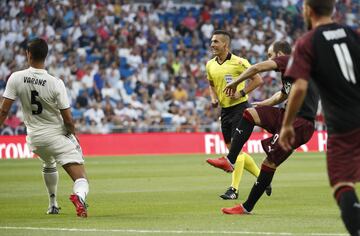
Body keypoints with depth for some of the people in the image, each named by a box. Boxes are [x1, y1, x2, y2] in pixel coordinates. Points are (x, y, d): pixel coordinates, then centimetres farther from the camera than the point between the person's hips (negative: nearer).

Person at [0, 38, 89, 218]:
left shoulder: (16, 78, -9)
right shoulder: (56, 83, -15)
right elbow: (67, 118, -11)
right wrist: (73, 137, 6)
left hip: (34, 138, 4)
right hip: (57, 135, -4)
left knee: (48, 164, 37)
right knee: (81, 179, -11)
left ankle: (52, 204, 41)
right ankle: (79, 196, -43)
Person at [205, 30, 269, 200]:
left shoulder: (238, 62, -13)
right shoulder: (210, 65, 7)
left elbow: (258, 80, -8)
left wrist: (241, 93, -17)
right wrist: (214, 98, 5)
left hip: (239, 108, -7)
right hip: (225, 110, 7)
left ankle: (234, 189, -6)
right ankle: (262, 178, 25)